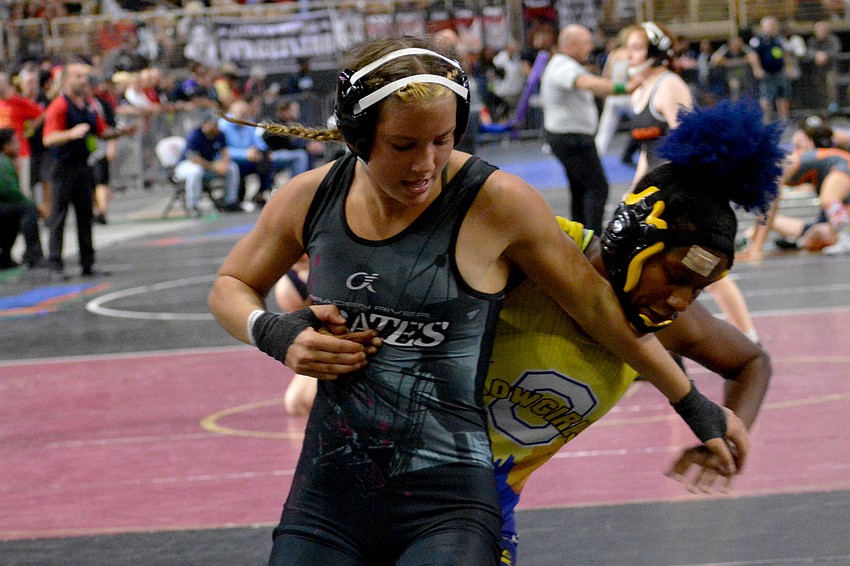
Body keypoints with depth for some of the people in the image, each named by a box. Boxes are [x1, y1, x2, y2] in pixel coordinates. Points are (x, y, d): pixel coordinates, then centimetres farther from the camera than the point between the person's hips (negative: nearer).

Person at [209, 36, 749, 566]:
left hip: (445, 510, -4)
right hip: (324, 504, 4)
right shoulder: (311, 199, 3)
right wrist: (275, 334, -1)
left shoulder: (496, 202, -8)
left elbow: (596, 303, 3)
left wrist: (695, 405, 10)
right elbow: (230, 286, 21)